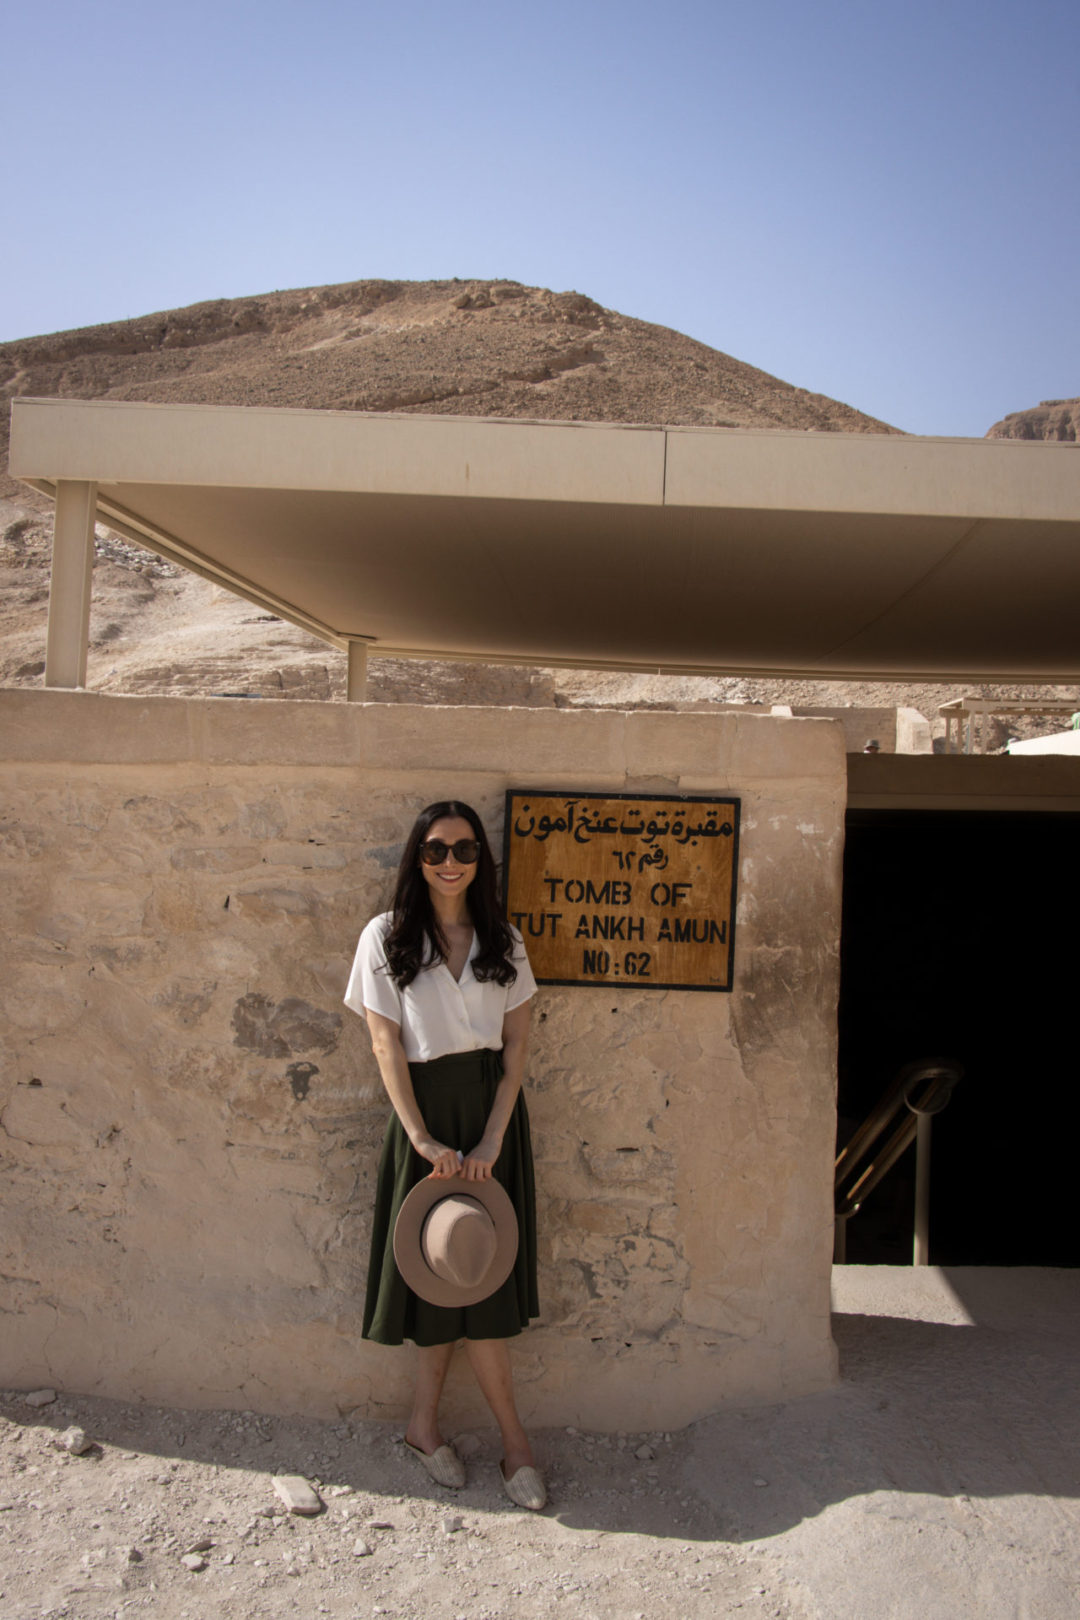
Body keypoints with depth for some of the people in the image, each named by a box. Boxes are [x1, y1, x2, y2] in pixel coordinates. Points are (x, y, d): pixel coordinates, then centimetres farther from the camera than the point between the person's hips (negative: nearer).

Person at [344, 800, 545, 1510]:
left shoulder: (503, 940, 4)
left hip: (494, 1111, 3)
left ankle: (424, 1421, 24)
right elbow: (387, 1047, -6)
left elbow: (516, 1045, 1)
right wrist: (425, 1139, -14)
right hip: (426, 1111, -2)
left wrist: (491, 1139, -10)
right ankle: (515, 1440, 15)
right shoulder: (387, 937, -2)